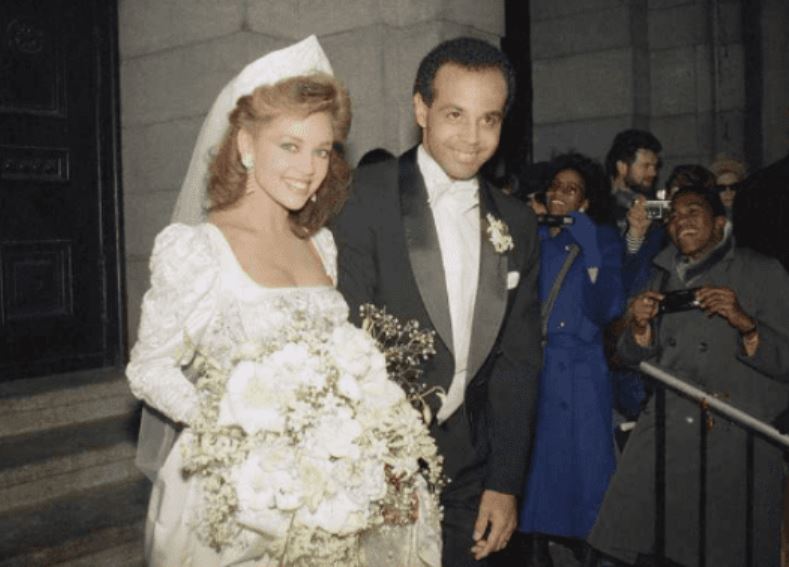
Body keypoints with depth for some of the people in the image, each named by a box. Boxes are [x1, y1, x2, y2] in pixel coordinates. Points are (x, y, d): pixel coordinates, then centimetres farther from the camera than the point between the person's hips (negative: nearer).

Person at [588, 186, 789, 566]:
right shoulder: (664, 275, 13)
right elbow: (633, 358, 14)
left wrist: (745, 323, -22)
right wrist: (639, 326, -6)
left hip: (737, 444, -3)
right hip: (665, 433, 4)